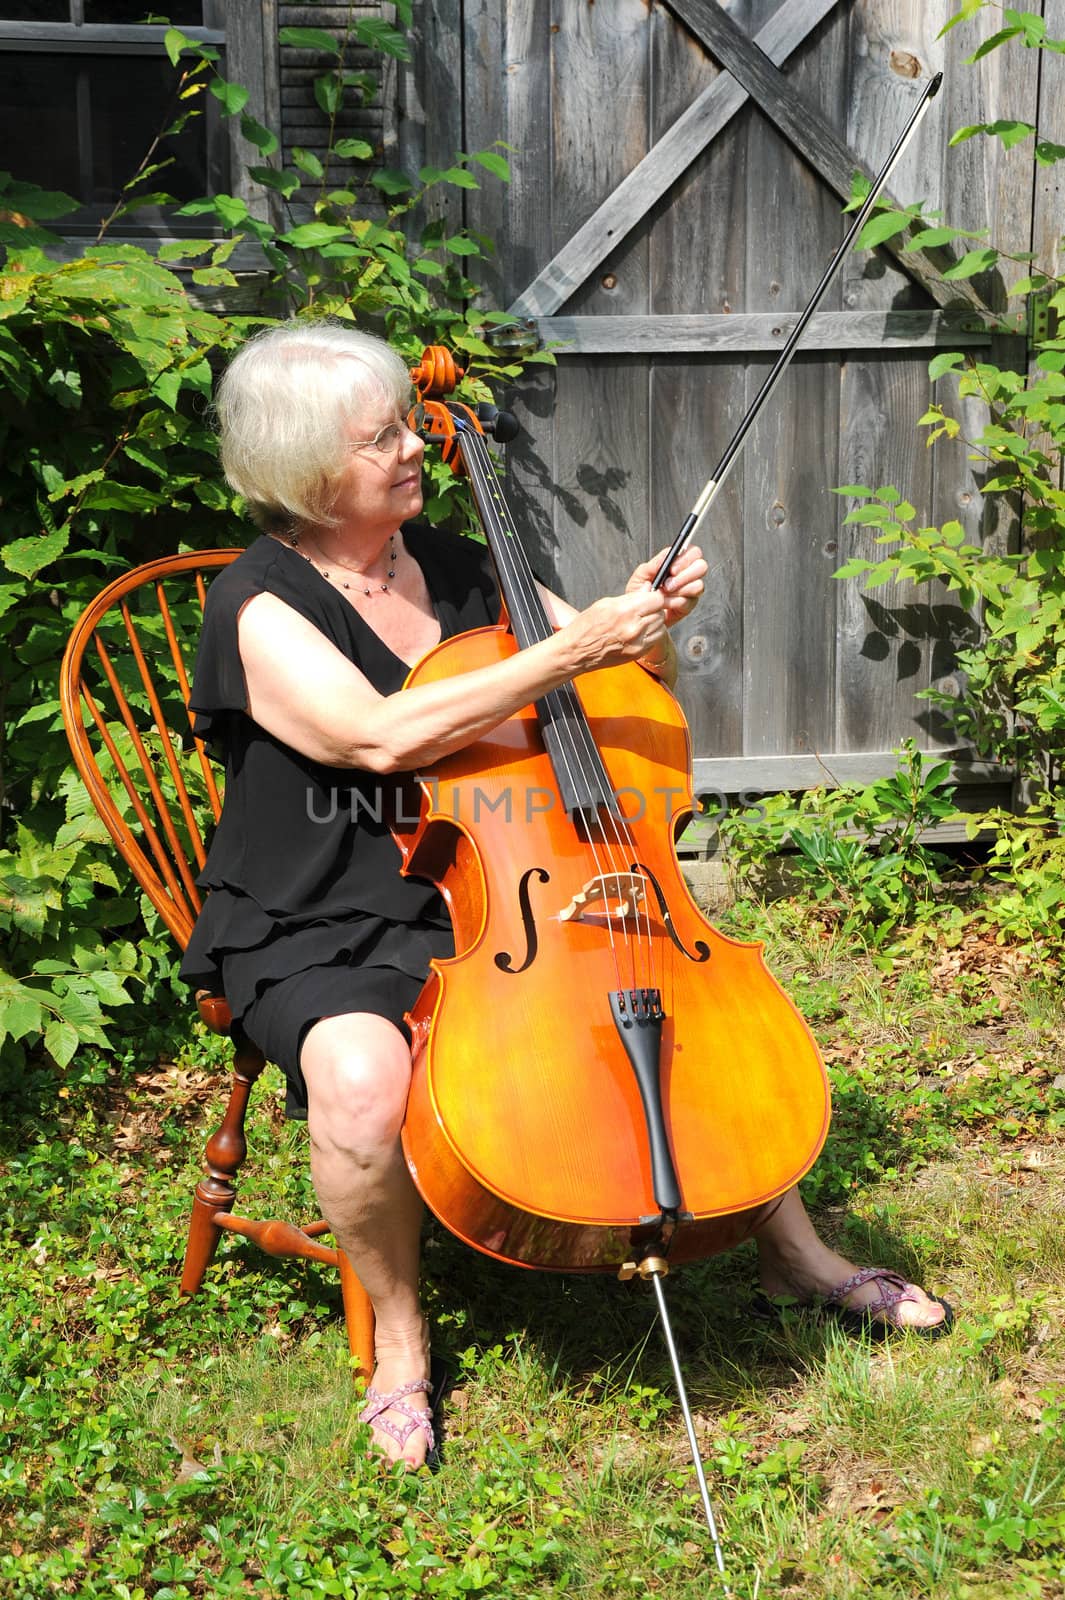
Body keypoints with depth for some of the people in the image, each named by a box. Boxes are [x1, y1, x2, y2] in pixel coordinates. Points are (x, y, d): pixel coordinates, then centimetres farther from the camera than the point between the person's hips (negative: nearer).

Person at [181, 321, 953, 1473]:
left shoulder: (456, 568, 6)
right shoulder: (261, 607, -12)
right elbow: (381, 735, -31)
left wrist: (647, 629, -13)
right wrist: (570, 652, -32)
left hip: (485, 898, 6)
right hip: (317, 934, -6)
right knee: (362, 1079, -36)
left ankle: (792, 1249, 16)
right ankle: (398, 1335, -7)